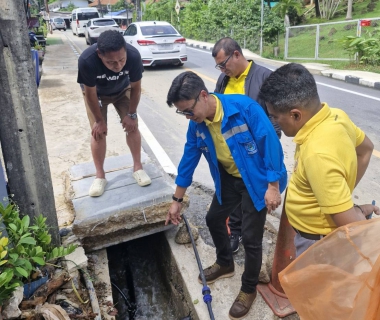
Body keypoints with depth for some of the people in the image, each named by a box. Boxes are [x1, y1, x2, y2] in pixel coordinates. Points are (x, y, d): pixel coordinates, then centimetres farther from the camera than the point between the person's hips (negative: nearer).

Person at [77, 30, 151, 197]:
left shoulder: (134, 56, -38)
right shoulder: (87, 60, -42)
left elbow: (135, 87, -19)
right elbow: (90, 93, -25)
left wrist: (131, 114, -12)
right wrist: (99, 120, -15)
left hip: (122, 90, 2)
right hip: (96, 93, -1)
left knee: (132, 126, -4)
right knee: (98, 131, -6)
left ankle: (138, 167, 12)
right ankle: (100, 175, 7)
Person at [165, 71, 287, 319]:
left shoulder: (244, 107, -29)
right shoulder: (197, 124, -9)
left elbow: (271, 144, -24)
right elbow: (189, 160, 1)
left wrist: (273, 186, -22)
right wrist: (177, 200, 8)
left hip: (257, 180, -6)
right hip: (229, 179, 7)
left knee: (251, 237, -1)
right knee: (214, 219, 17)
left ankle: (249, 289, 25)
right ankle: (225, 264, 45)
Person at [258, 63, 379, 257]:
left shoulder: (318, 154, -37)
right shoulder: (335, 116, -9)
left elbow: (349, 224, -33)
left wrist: (358, 211, -11)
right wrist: (345, 192, 8)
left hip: (317, 244, -8)